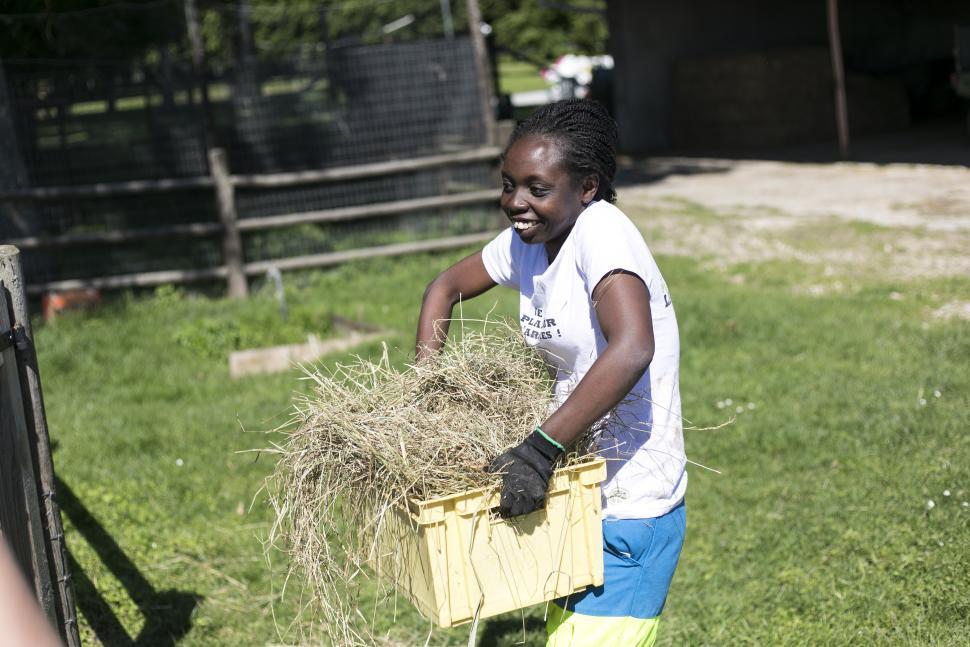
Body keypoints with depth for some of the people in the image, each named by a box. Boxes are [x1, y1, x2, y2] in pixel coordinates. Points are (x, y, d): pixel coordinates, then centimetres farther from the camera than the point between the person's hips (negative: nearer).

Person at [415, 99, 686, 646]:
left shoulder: (601, 232, -23)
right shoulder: (526, 241, 1)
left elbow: (631, 350, -38)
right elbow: (446, 287, 17)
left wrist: (540, 451, -36)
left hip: (632, 509, -8)